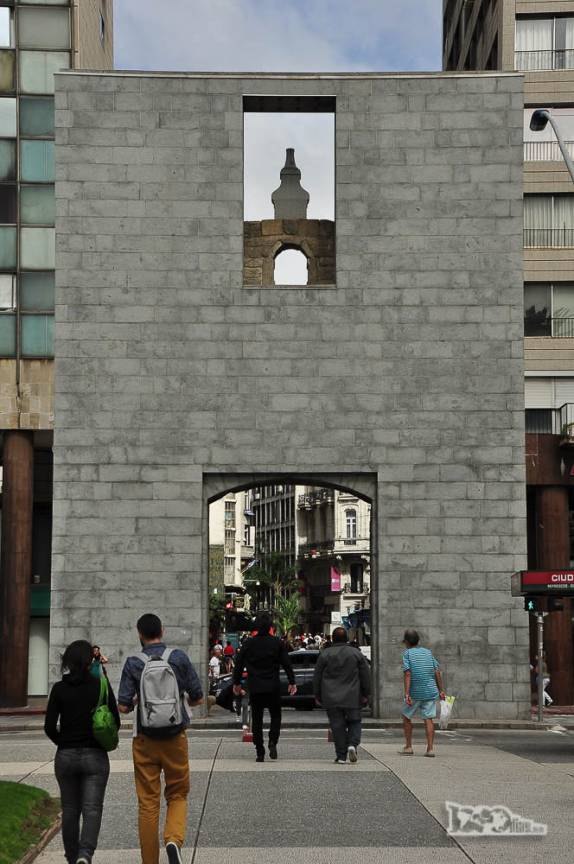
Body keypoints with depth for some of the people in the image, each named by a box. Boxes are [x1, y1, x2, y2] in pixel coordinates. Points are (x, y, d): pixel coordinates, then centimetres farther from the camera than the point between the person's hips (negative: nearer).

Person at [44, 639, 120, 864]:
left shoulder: (59, 688, -4)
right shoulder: (102, 686, -6)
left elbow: (49, 727, -5)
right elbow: (115, 722, -2)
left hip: (65, 757, 2)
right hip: (95, 756, -2)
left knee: (70, 810, 15)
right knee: (92, 809, -2)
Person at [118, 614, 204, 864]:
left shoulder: (133, 664, -5)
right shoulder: (179, 658, -2)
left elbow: (123, 707, -9)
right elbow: (198, 698, 1)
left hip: (145, 741, 0)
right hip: (176, 739, 0)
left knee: (148, 803, 9)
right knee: (178, 795, 14)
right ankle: (174, 839, -12)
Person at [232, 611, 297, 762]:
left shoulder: (249, 643, -1)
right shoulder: (277, 643, -3)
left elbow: (239, 664, 4)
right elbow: (287, 664, -1)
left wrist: (237, 683, 15)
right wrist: (292, 682, 7)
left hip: (255, 688, 1)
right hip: (273, 687, -1)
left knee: (257, 720, 7)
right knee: (275, 716, 14)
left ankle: (260, 753, 4)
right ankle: (272, 741, -10)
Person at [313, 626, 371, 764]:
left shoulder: (325, 654, -1)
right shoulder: (356, 653, 2)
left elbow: (317, 677, 3)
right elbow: (366, 675, 5)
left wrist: (317, 696, 12)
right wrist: (365, 695, 13)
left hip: (331, 698, 0)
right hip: (352, 698, 0)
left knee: (337, 726, 3)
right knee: (354, 722, 14)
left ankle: (341, 755, 2)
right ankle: (352, 744, -10)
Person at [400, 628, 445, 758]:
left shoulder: (407, 653, -4)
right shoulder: (428, 652, 9)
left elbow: (408, 674, -13)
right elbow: (437, 672, 5)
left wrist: (406, 694, -18)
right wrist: (441, 691, 10)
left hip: (415, 693, -3)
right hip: (430, 691, 3)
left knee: (406, 717, 13)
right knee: (428, 719, 4)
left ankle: (408, 747, 15)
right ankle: (430, 748, -4)